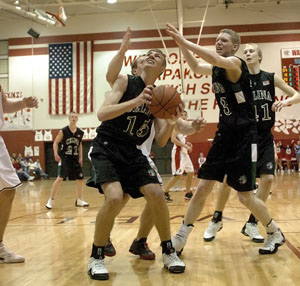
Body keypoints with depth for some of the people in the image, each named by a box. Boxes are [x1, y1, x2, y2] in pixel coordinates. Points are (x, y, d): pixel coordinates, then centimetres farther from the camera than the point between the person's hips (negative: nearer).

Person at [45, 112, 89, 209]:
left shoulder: (80, 133, 5)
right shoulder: (63, 131, -7)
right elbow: (55, 143, -2)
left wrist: (80, 157, 13)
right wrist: (56, 154, -17)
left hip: (75, 158, 5)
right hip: (64, 157, -5)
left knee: (80, 178, 5)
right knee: (60, 178, -13)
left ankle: (79, 200, 20)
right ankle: (51, 199, -1)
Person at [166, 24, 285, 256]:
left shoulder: (235, 63, -13)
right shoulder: (216, 69, 11)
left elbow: (217, 60, -34)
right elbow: (196, 67, 26)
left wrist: (185, 42, -34)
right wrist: (181, 44, 10)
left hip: (244, 135, -7)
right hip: (225, 133, 7)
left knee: (245, 196, -2)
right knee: (203, 187, 3)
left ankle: (276, 234, 22)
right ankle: (180, 238, 9)